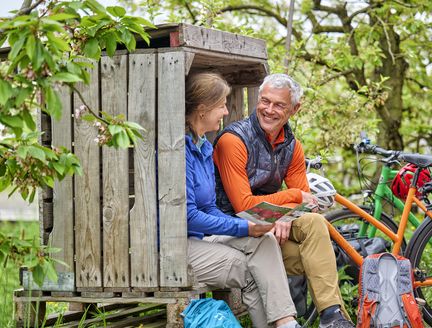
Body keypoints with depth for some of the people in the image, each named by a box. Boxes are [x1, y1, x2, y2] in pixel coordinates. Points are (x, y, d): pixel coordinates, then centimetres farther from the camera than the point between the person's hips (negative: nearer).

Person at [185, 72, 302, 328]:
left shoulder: (204, 147, 13)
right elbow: (187, 215, -20)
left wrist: (249, 225, -3)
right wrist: (243, 228, -17)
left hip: (203, 237, 8)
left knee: (264, 240, -13)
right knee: (251, 271, -17)